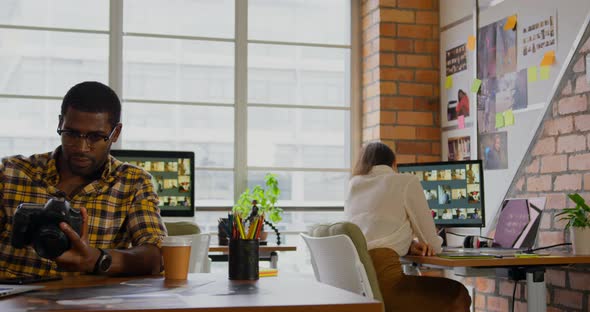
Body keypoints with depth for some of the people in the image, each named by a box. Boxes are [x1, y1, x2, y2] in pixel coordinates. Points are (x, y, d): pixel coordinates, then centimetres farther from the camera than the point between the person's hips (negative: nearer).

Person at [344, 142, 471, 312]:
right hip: (380, 274, -7)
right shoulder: (407, 181, 9)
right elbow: (432, 244, 13)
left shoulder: (353, 185, 23)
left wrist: (409, 245, 20)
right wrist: (435, 244, 36)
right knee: (457, 296, 11)